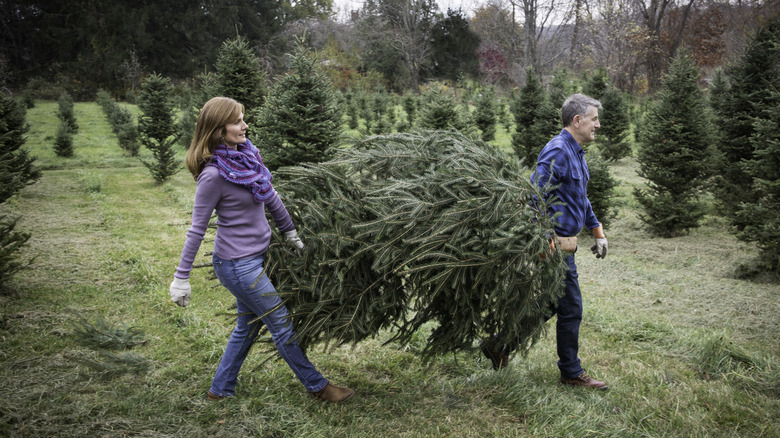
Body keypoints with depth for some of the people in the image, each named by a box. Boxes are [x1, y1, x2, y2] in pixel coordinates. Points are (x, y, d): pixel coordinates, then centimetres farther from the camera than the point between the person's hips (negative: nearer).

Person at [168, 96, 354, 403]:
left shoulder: (246, 153, 2)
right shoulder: (213, 174, -21)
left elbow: (270, 197, 15)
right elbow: (197, 228, -15)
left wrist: (291, 233, 23)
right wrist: (181, 277, -11)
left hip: (255, 257, 8)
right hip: (237, 265, -8)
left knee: (247, 326, 20)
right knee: (282, 325, 4)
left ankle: (221, 390, 35)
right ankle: (317, 386, 20)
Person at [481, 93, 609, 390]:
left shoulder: (576, 153, 16)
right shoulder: (557, 152, -17)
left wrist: (598, 232, 24)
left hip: (562, 245, 10)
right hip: (555, 244, -10)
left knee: (550, 305, 15)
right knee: (570, 309, 1)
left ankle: (500, 344, 23)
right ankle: (571, 372, 16)